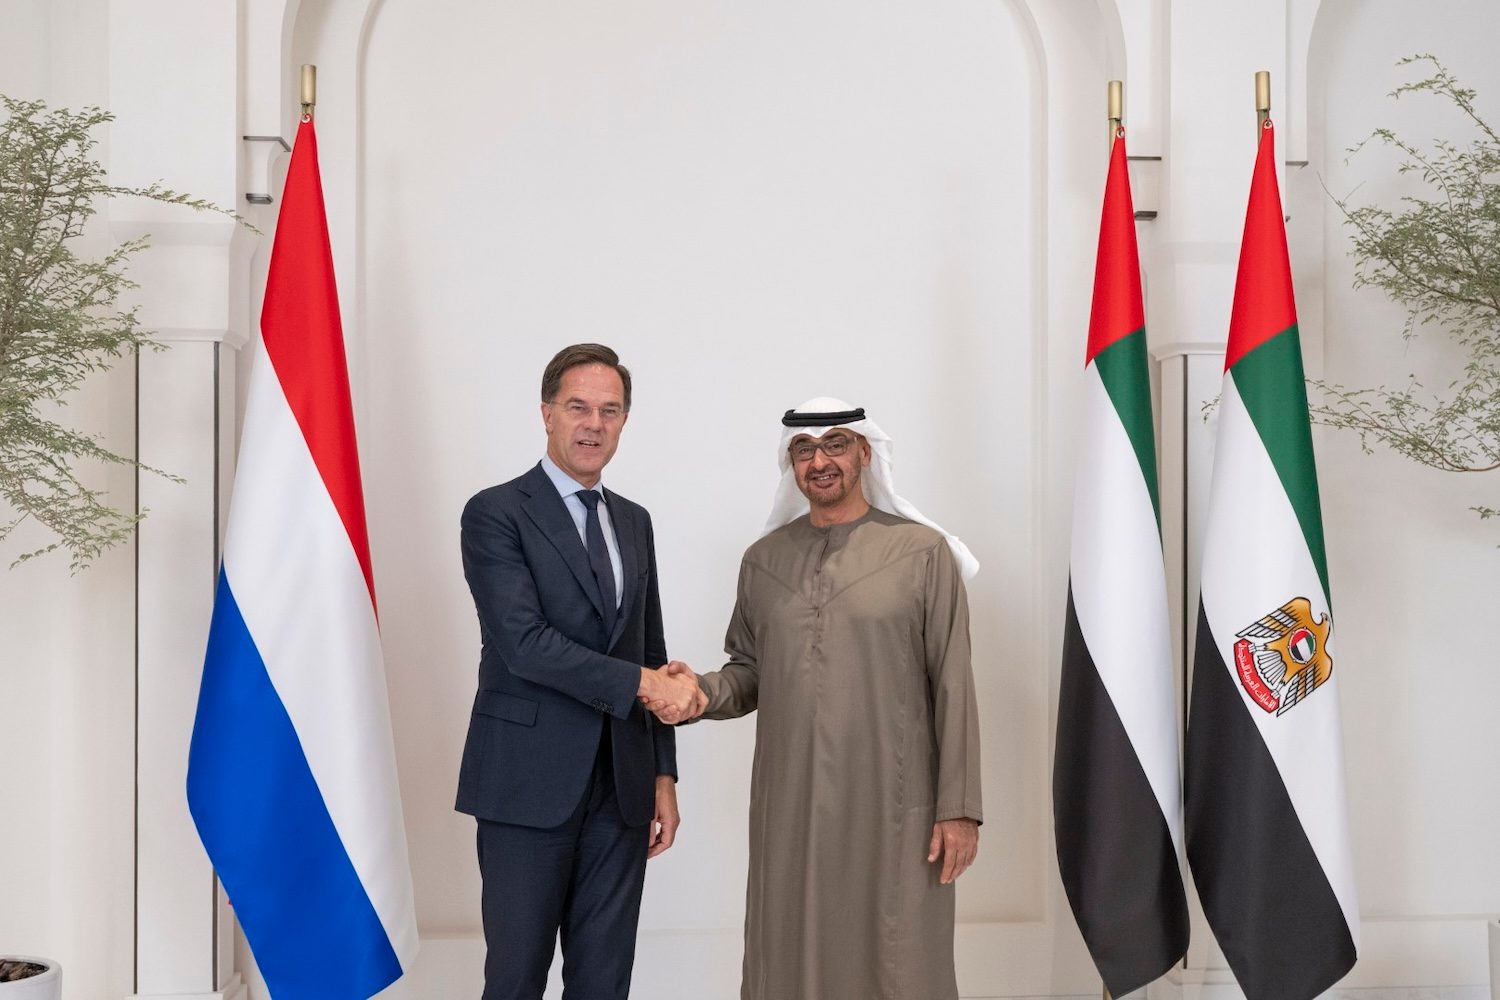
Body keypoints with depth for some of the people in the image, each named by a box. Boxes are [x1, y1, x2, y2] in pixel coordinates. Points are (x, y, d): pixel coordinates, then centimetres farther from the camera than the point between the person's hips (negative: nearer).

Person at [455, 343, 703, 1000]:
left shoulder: (634, 522, 14)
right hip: (530, 783, -5)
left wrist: (663, 774, 12)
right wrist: (641, 681, -18)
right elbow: (524, 643, -17)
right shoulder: (496, 514, -6)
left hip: (621, 787, 6)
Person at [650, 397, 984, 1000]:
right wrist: (703, 692, -6)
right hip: (788, 808, 3)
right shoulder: (763, 560, 10)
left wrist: (959, 807, -7)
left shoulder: (922, 551, -1)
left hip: (893, 810, -3)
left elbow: (953, 686, -3)